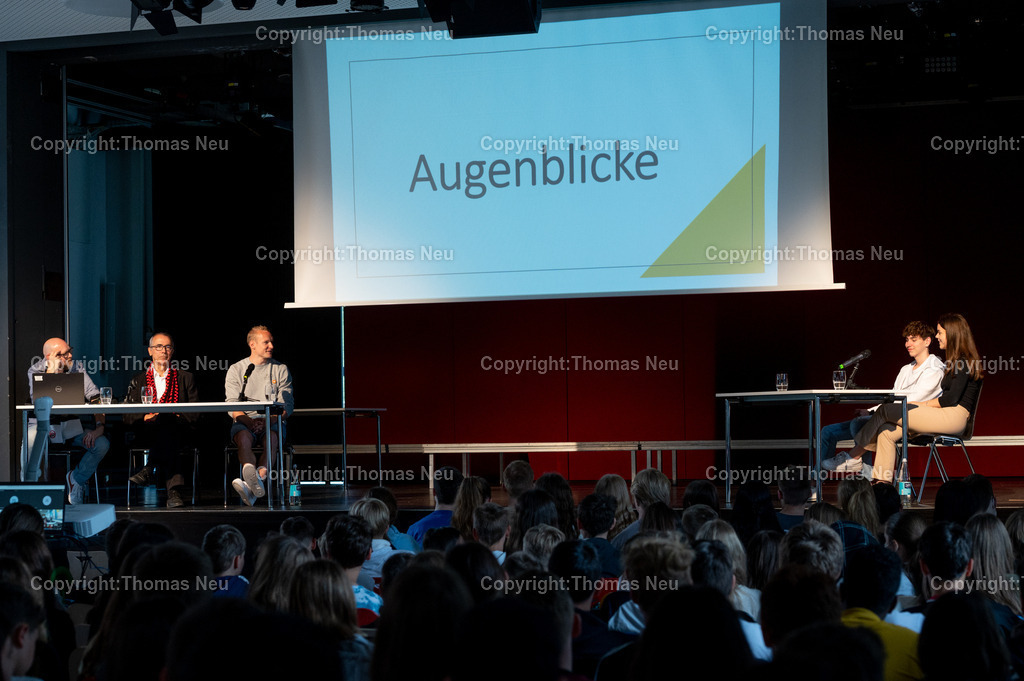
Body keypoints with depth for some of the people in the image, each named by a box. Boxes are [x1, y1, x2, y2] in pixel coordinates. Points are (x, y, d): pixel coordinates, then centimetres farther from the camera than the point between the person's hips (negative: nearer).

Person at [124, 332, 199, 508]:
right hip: (146, 433, 1)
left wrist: (175, 417, -11)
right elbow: (128, 416, 13)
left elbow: (195, 413, 10)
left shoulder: (185, 378, 20)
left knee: (165, 423, -38)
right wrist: (145, 418, -10)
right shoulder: (139, 380, 23)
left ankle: (152, 468, -48)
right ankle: (174, 489, -49)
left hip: (178, 431, -1)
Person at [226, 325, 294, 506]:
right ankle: (256, 484, -58)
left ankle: (251, 486, -54)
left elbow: (287, 404, 5)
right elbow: (232, 405, 2)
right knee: (244, 438, -36)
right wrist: (249, 421, -18)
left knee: (271, 438, -36)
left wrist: (270, 420, -15)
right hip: (244, 421, 0)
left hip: (273, 422, 0)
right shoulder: (236, 370, 12)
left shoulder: (281, 370, 14)